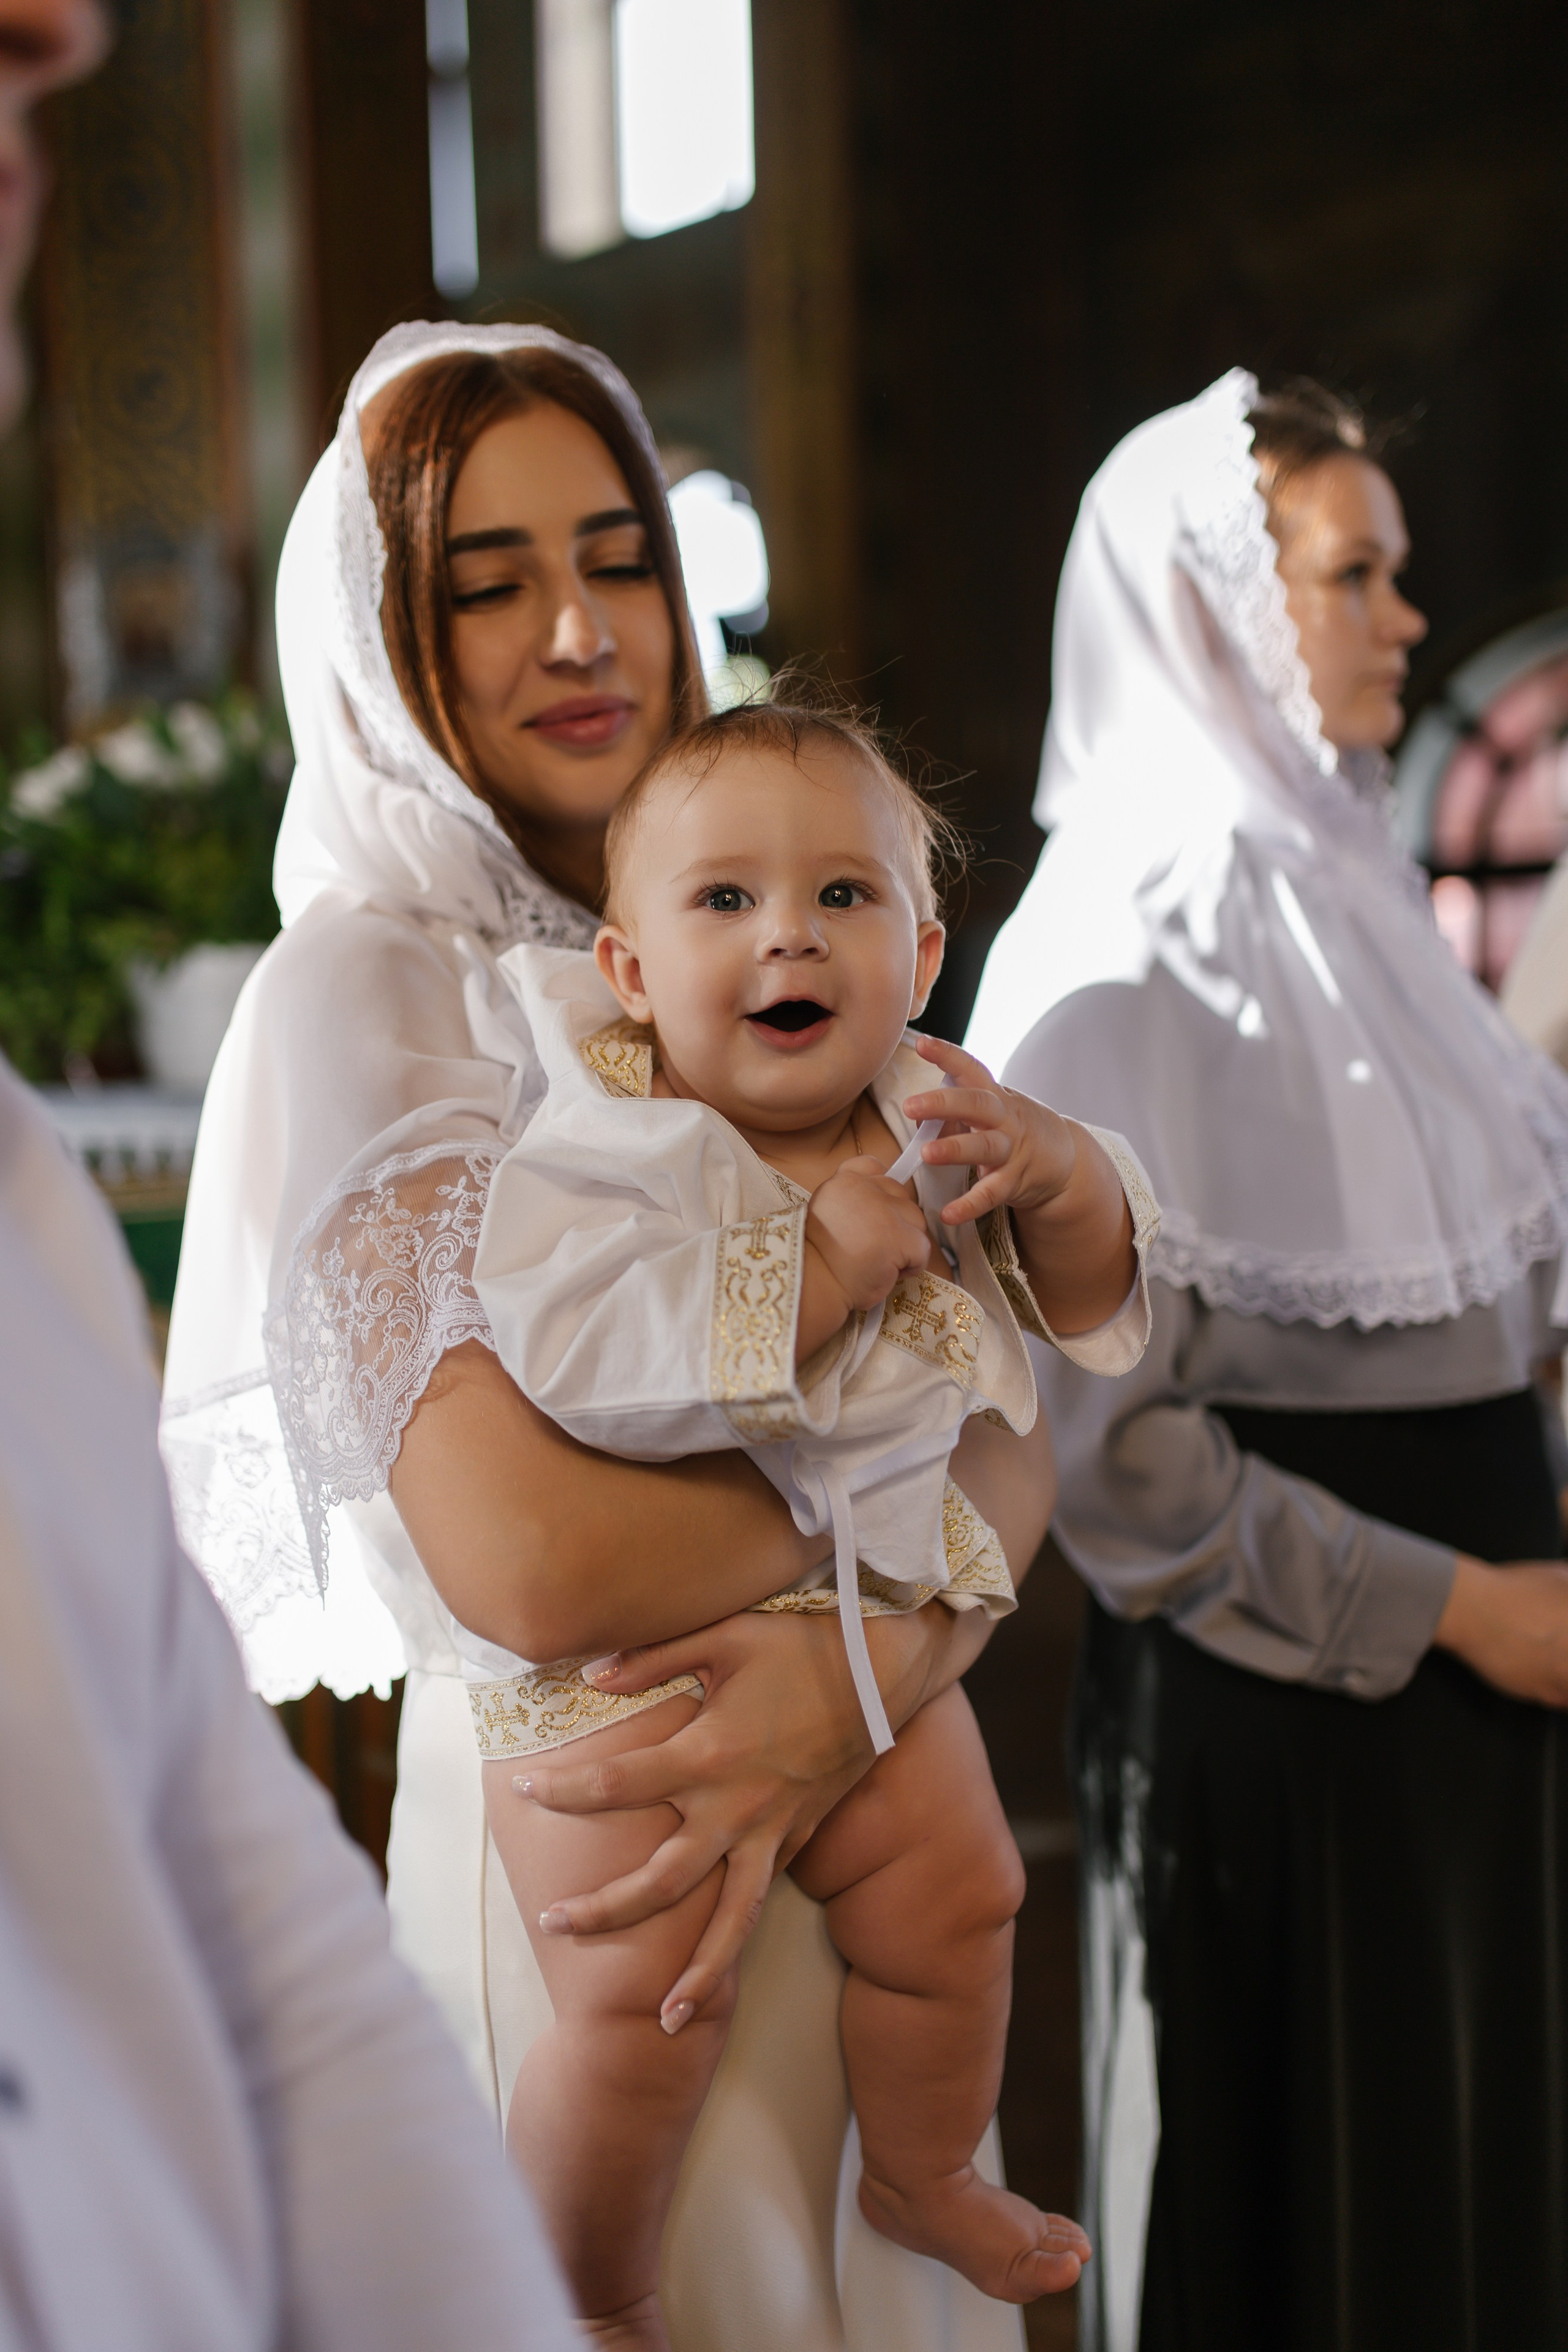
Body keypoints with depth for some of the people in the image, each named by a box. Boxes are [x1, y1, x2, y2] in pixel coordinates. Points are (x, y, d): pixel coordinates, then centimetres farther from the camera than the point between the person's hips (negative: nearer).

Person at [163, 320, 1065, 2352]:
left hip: (859, 1818, 6)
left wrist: (863, 1674, -20)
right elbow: (530, 1554, -26)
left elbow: (1009, 1442, -1)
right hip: (583, 1864, -6)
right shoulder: (367, 987, -13)